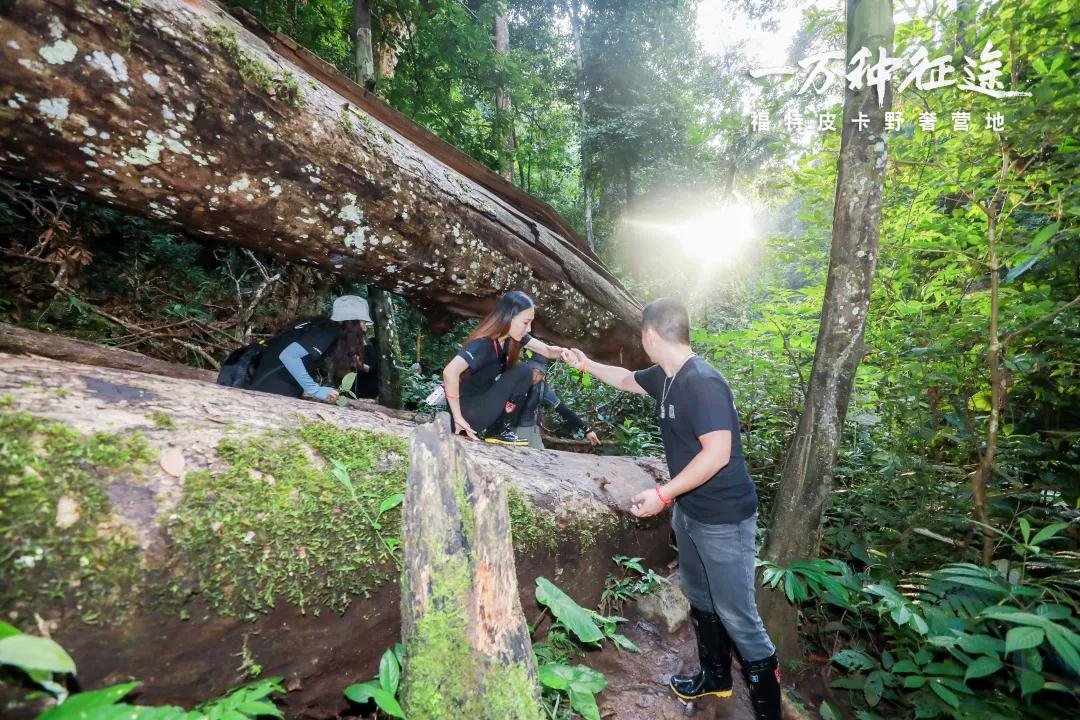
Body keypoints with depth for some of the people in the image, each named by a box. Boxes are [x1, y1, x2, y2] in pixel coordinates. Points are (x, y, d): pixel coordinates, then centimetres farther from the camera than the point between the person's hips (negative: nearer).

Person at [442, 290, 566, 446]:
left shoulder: (511, 337, 0)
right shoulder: (483, 344, -25)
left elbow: (547, 350, 3)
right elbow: (450, 372, -38)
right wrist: (458, 417, -31)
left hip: (480, 402, 9)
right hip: (468, 412, -9)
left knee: (534, 374, 3)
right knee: (523, 373, -16)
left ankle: (499, 429, 4)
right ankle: (498, 431, -3)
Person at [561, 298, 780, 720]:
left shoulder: (702, 383, -26)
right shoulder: (664, 377, 2)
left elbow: (717, 453, -31)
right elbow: (625, 378, 22)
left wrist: (662, 494, -28)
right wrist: (586, 365, 28)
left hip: (724, 518, -9)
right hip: (689, 511, 9)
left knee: (736, 615, 1)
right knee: (699, 598, 23)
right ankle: (716, 677, 44)